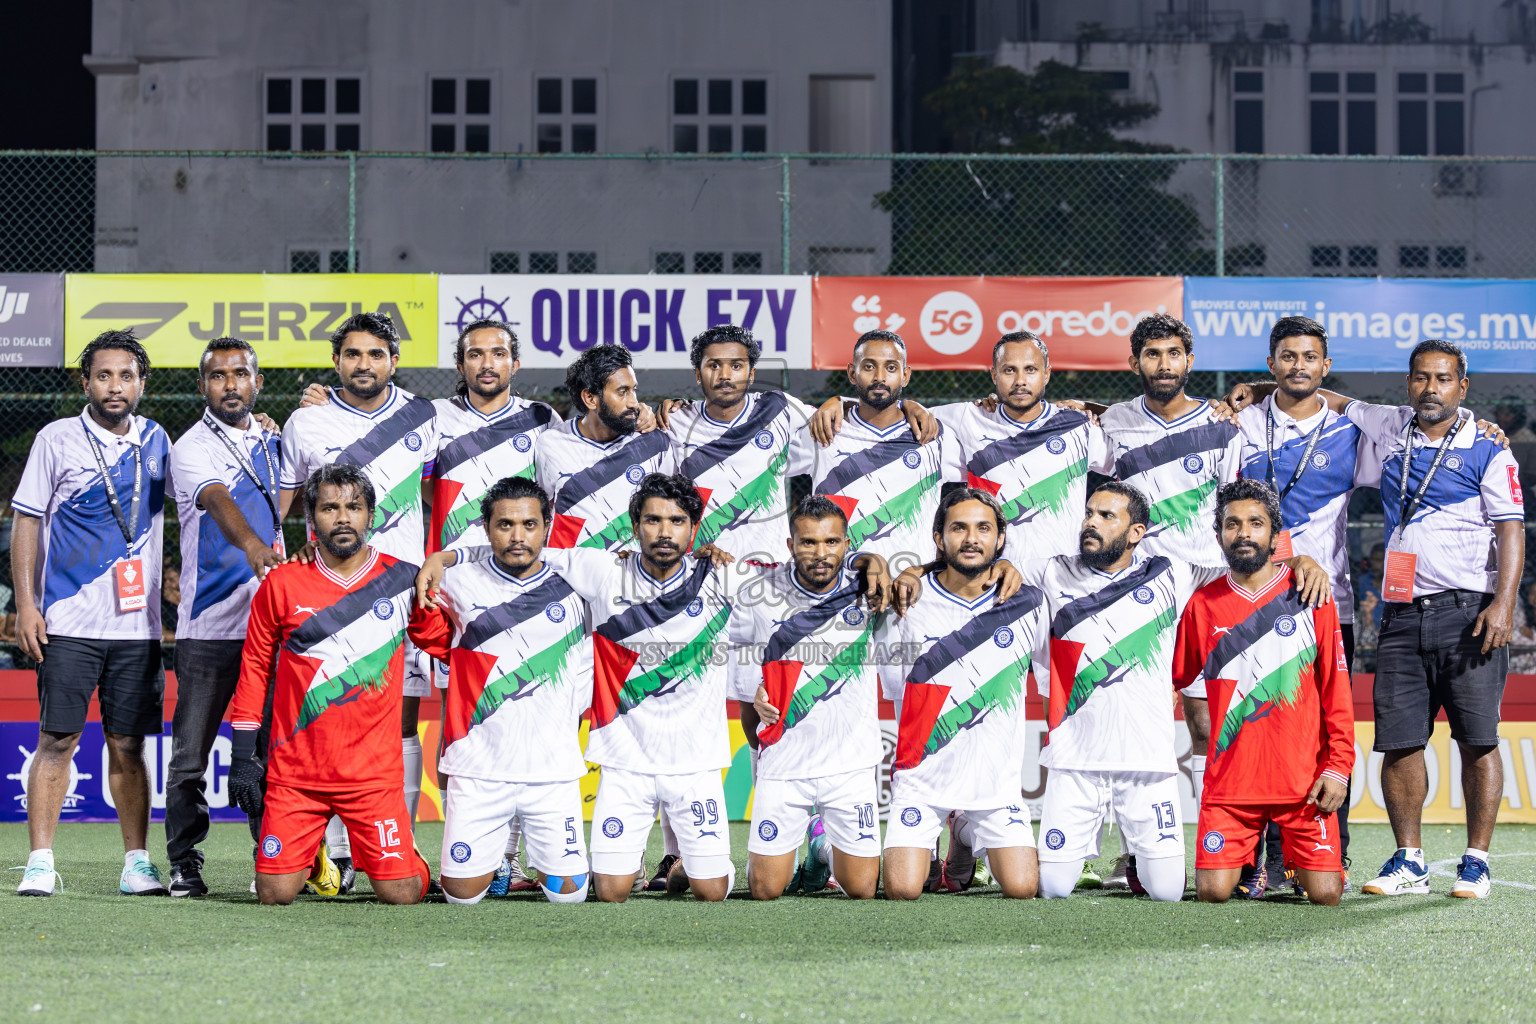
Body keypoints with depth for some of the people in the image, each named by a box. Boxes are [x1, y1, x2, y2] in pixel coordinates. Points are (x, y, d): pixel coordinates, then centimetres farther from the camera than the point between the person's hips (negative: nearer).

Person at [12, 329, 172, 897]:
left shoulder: (155, 441, 11)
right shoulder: (57, 440, 0)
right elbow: (27, 524, 1)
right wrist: (26, 604, -6)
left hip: (138, 624, 3)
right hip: (69, 622, -3)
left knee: (128, 745, 5)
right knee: (57, 740, -4)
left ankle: (137, 862, 9)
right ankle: (40, 862, -2)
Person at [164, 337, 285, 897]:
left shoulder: (272, 442, 14)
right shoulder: (191, 448, -5)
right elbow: (219, 502, -25)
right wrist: (254, 547, -42)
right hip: (209, 625, -4)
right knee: (191, 751, -1)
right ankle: (184, 862, 7)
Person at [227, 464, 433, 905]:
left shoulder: (404, 582, 1)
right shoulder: (282, 584, 1)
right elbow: (255, 668, 8)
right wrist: (242, 758, 6)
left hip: (374, 772, 0)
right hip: (295, 771, 0)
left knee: (402, 893, -9)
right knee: (275, 894, -5)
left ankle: (407, 856, 27)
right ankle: (313, 856, 29)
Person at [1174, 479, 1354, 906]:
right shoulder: (1203, 605, 6)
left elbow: (1336, 691, 3)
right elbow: (1170, 679, 16)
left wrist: (1338, 767, -5)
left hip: (1303, 780, -1)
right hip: (1230, 782, 1)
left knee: (1325, 894, -9)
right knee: (1213, 892, -12)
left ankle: (1300, 863, 25)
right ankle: (1248, 855, 21)